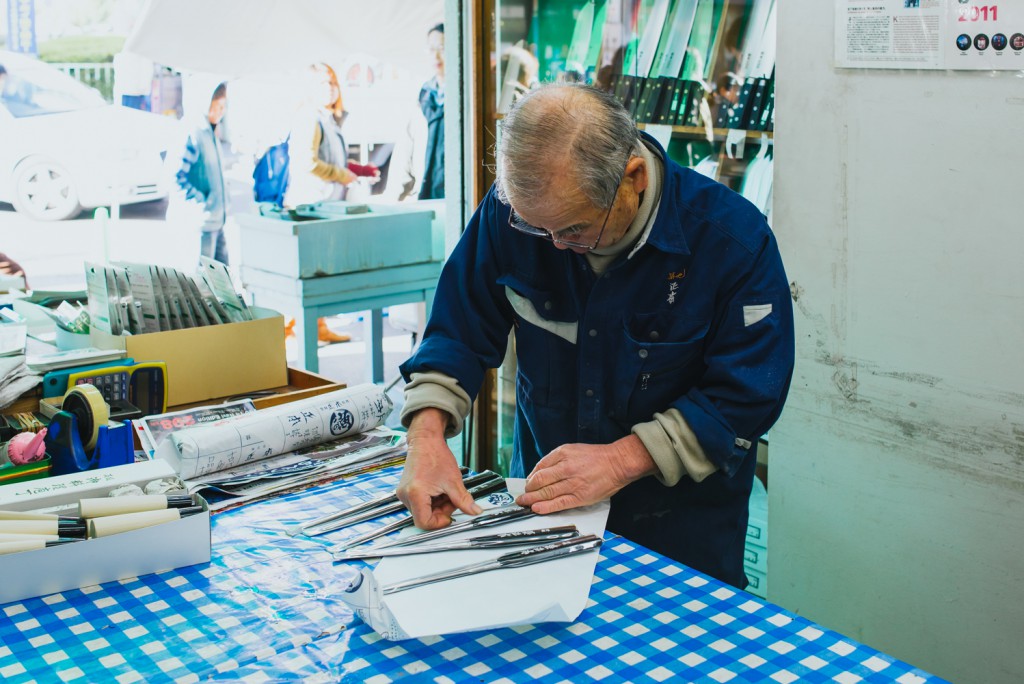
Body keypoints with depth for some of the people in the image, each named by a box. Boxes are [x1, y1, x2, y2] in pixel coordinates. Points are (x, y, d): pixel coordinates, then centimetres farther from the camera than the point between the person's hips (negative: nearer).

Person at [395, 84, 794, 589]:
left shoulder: (734, 238, -18)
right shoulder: (512, 211, -9)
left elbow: (746, 398, -14)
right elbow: (461, 329, 0)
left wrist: (623, 459, -22)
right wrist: (427, 434, -16)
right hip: (539, 502, 2)